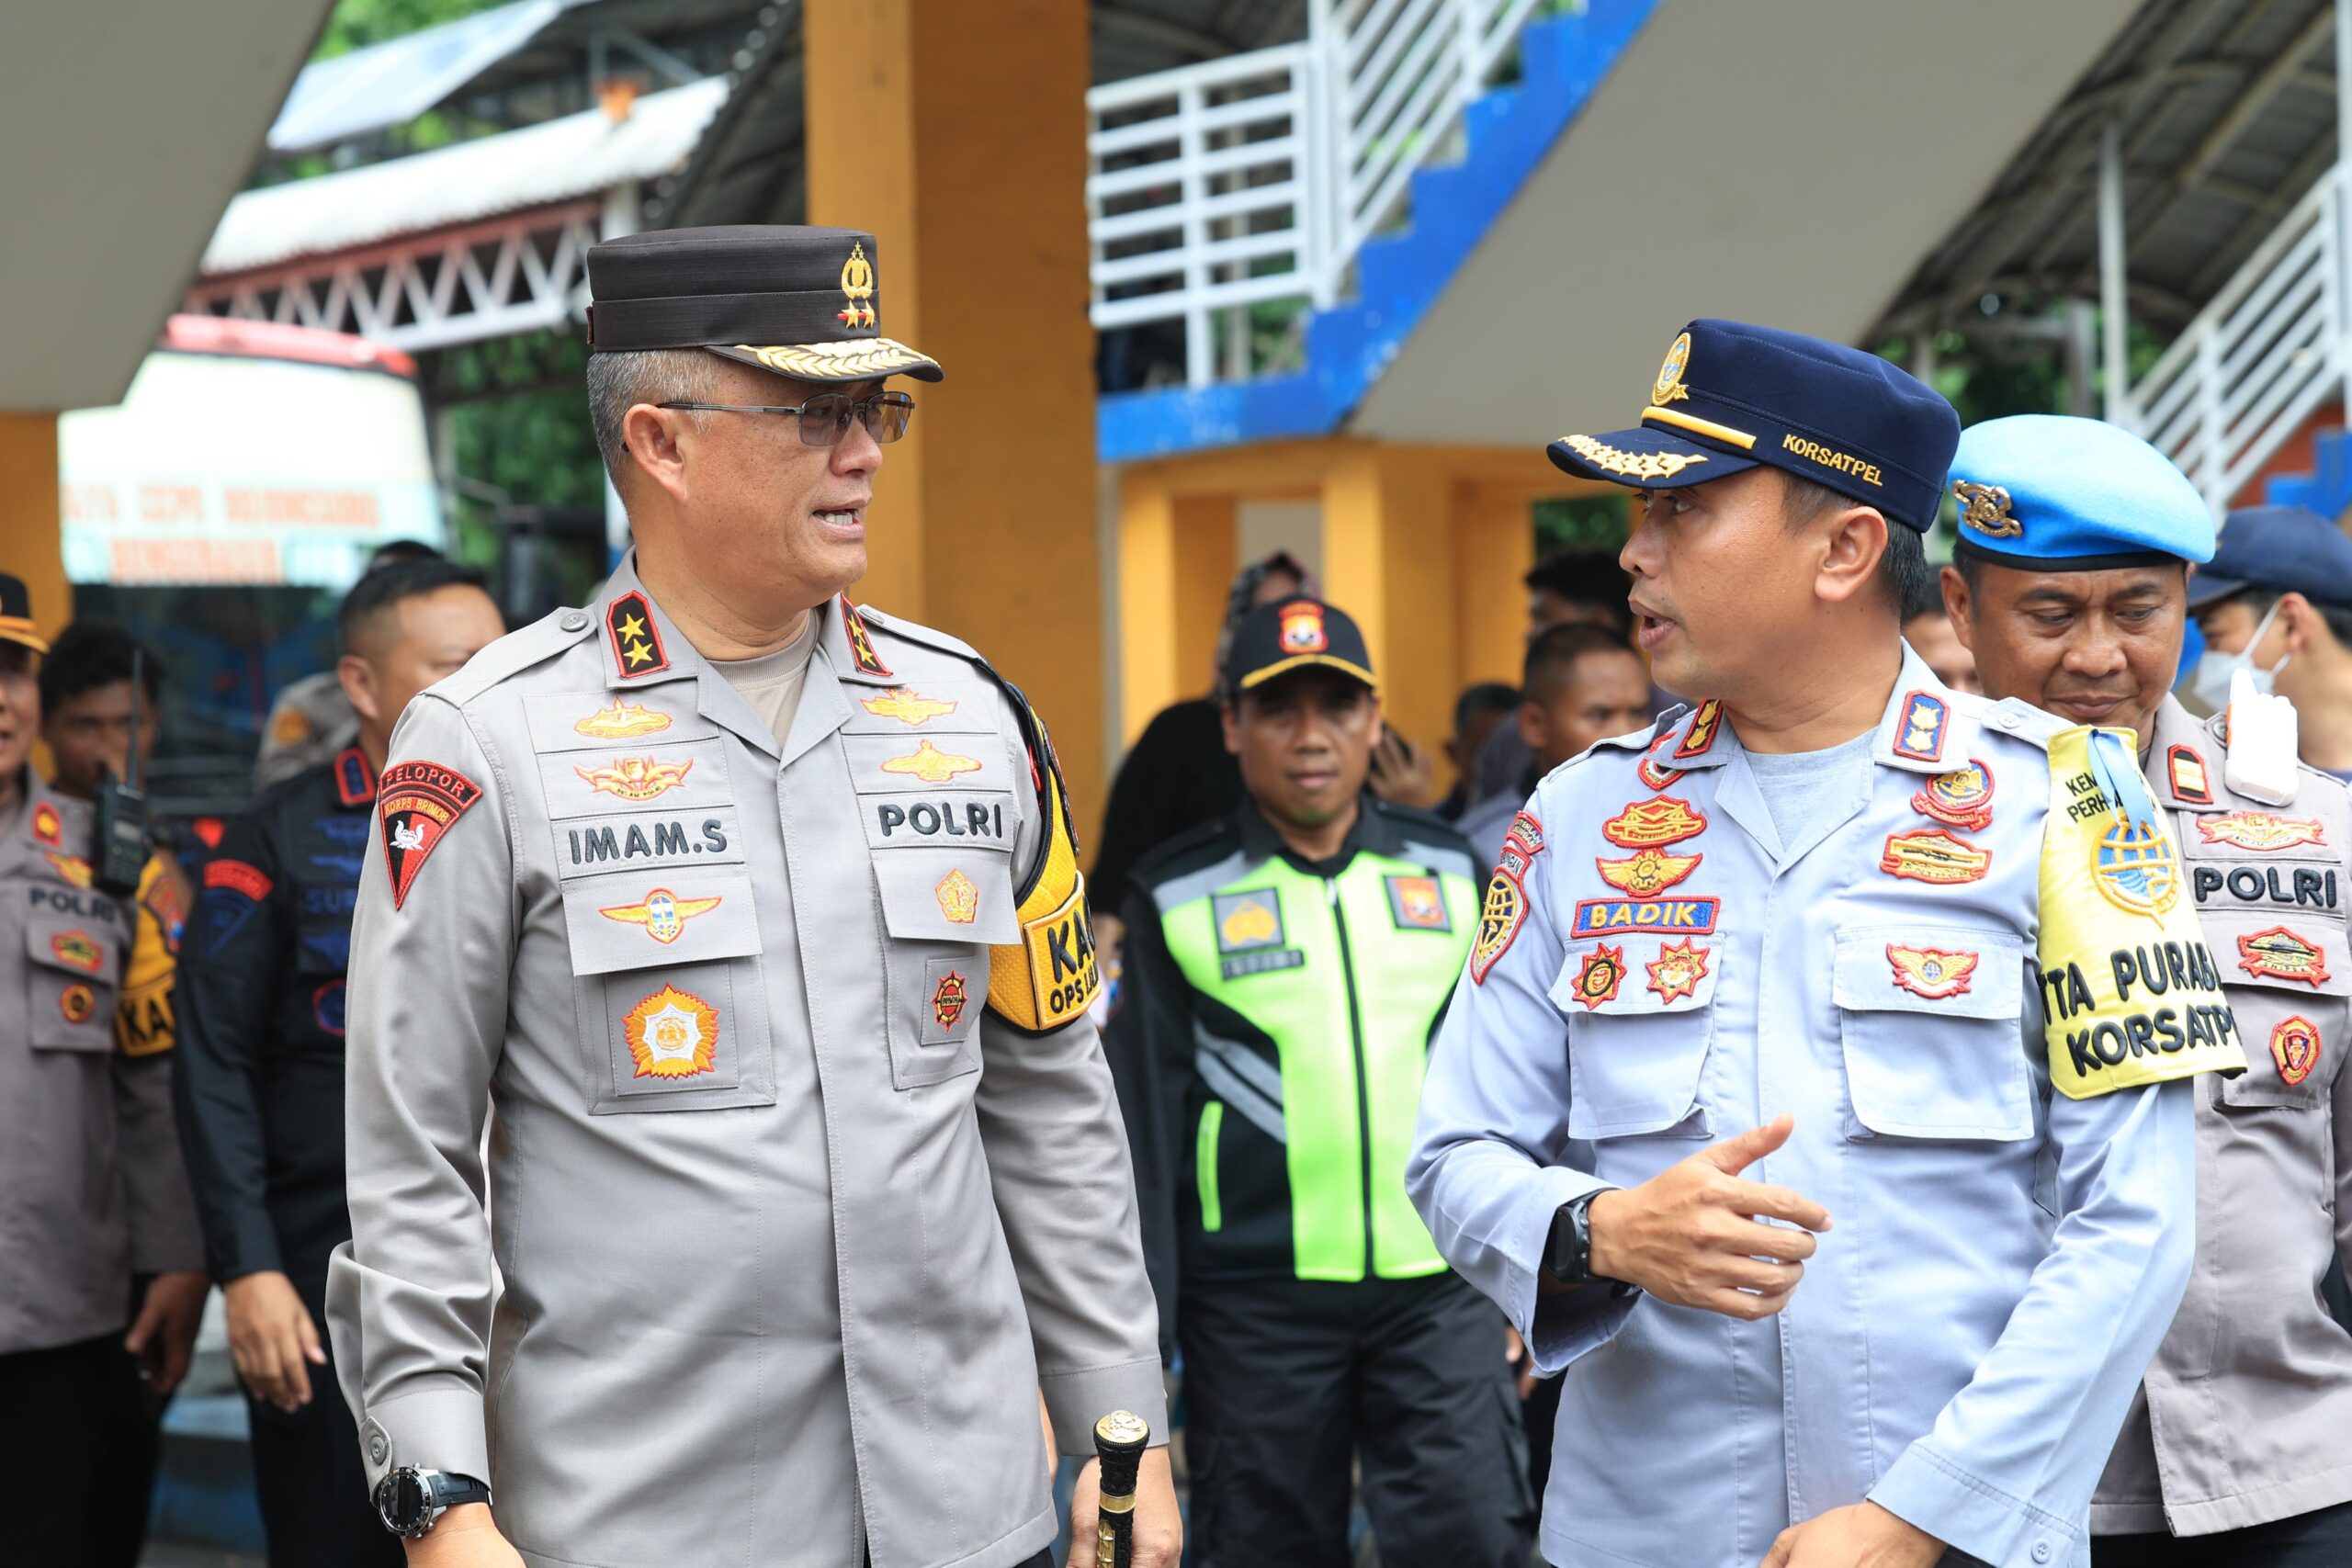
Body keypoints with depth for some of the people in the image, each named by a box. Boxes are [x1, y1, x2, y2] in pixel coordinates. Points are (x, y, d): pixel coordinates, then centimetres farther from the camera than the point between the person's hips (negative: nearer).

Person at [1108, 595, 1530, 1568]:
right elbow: (1143, 1125, 2)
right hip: (1258, 1302, -1)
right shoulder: (1177, 898, 1)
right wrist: (1137, 1339, -1)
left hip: (1441, 1291, 1)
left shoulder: (1450, 872, 8)